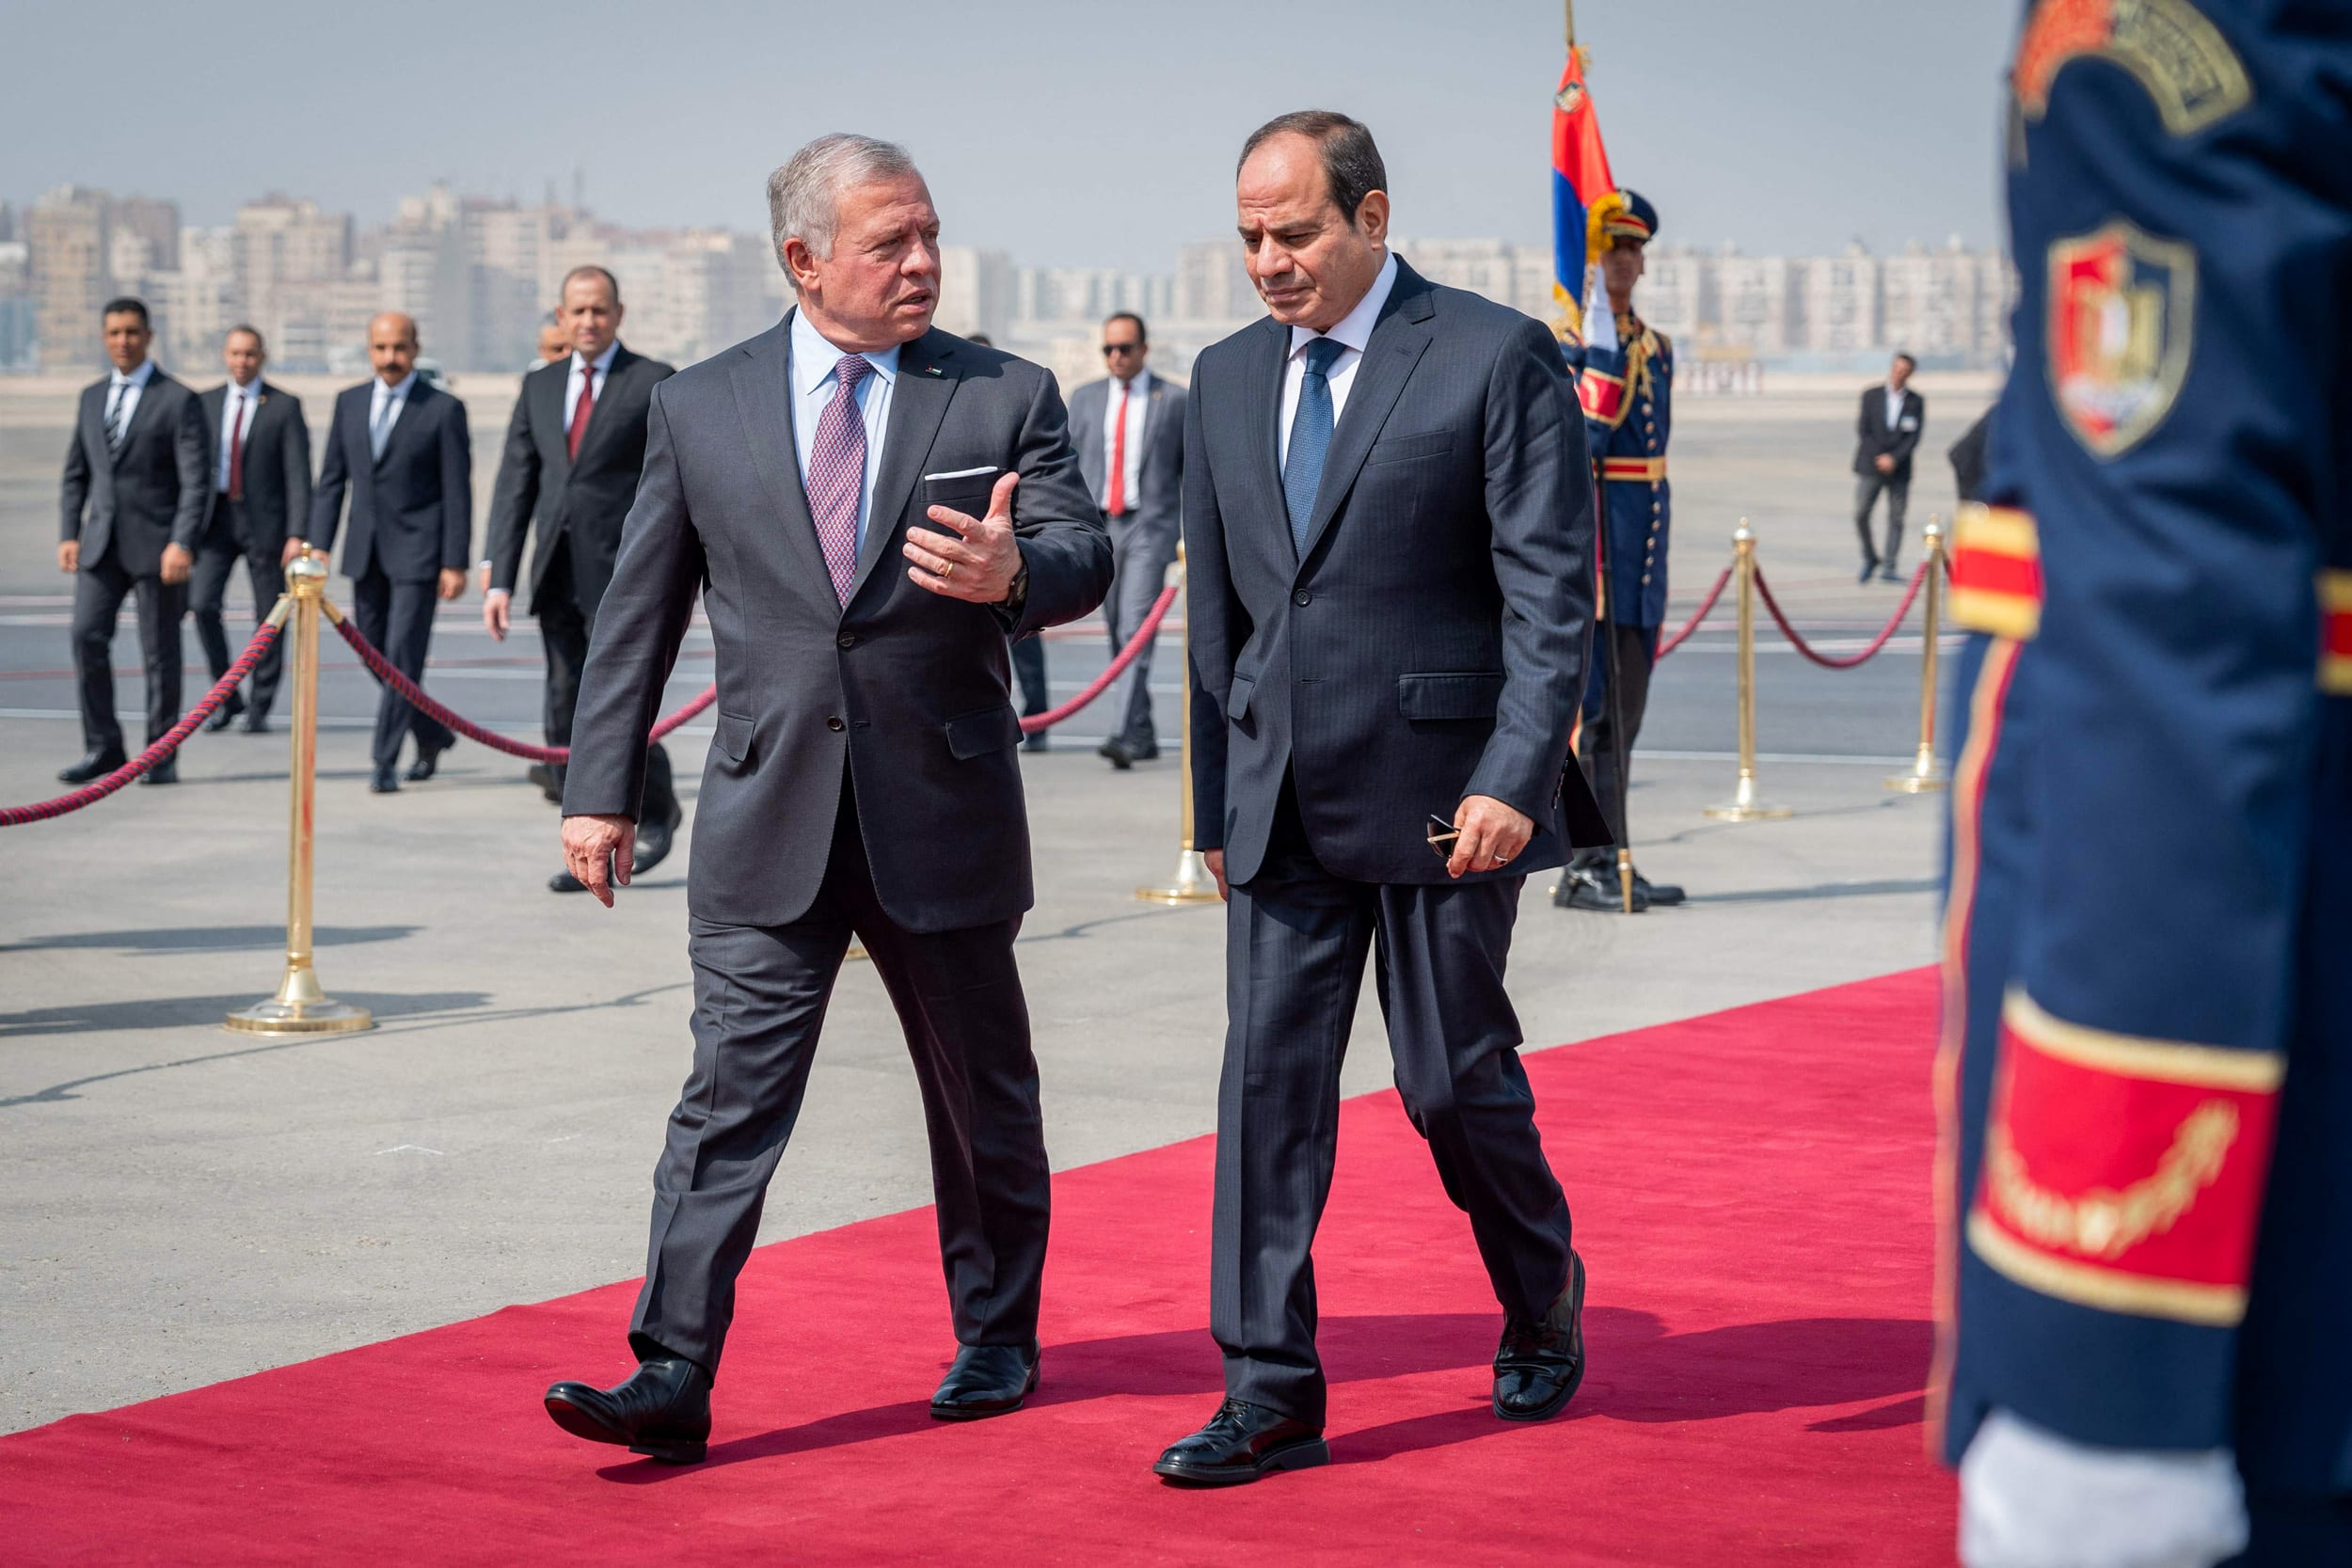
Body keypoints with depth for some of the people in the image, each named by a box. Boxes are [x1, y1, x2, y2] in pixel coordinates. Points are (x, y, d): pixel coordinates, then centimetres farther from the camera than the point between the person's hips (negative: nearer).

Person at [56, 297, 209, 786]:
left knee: (160, 652, 1)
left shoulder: (178, 401, -5)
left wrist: (182, 543, -19)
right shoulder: (92, 397, 12)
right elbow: (76, 473, 16)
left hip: (156, 544, -4)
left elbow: (195, 482, -10)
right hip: (102, 543, 4)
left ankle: (162, 756, 10)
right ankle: (103, 747, 1)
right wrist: (68, 534, 6)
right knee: (87, 635, -8)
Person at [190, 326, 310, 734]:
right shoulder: (206, 404, 9)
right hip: (216, 517, 2)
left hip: (265, 521, -2)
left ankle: (260, 709, 13)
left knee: (268, 618, 2)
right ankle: (227, 696, 2)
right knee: (203, 604, -12)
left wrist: (296, 535, -15)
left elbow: (298, 474, -7)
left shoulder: (285, 406, -2)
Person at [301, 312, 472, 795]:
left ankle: (385, 762, -5)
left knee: (403, 657, -9)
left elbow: (458, 492, -7)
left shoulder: (443, 409, -6)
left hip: (416, 551, -5)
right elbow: (331, 480, 11)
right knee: (376, 655, 11)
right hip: (365, 552, 5)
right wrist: (318, 546, 2)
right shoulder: (350, 403, 9)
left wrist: (455, 564, -11)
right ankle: (432, 734, 31)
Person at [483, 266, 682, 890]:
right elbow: (515, 485, 11)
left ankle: (657, 808, 19)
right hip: (559, 575, 5)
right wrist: (500, 578, 3)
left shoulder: (654, 383, 0)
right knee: (567, 713, 5)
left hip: (622, 573, -5)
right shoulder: (539, 387, 14)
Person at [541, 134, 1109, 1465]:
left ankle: (997, 1341, 31)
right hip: (770, 816, 0)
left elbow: (1088, 552, -5)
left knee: (984, 1102, 13)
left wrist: (1016, 573, -29)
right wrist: (604, 789, 5)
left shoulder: (1008, 397, 3)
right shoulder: (699, 408, 6)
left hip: (945, 814, 0)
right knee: (731, 1101, -7)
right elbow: (640, 613, 8)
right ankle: (673, 1382, -8)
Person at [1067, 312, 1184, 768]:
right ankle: (1144, 736, 18)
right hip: (1098, 526, 4)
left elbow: (1192, 472, 4)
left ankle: (1124, 735, -24)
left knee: (1137, 628, -17)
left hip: (1150, 526, -4)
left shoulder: (1174, 401, 3)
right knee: (1118, 635, 8)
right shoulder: (1085, 399, 11)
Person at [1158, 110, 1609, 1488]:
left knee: (1453, 1078, 4)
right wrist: (1216, 801, 15)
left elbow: (1552, 588, -10)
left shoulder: (1497, 357, -6)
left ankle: (1542, 1296, 32)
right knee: (1269, 1078, 0)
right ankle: (1272, 1394, 4)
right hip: (1283, 803, 5)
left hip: (1443, 792, -5)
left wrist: (1514, 779, -19)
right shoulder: (1226, 380, 11)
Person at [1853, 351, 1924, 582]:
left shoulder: (1916, 402, 4)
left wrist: (1894, 459, -13)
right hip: (1870, 466, 0)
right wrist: (1879, 458, -9)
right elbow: (1863, 430, 1)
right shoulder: (1871, 396, 5)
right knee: (1860, 514, -6)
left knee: (1896, 518, -2)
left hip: (1899, 468, 0)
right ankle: (1870, 559, 13)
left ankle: (1888, 568, 3)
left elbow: (1914, 436, -1)